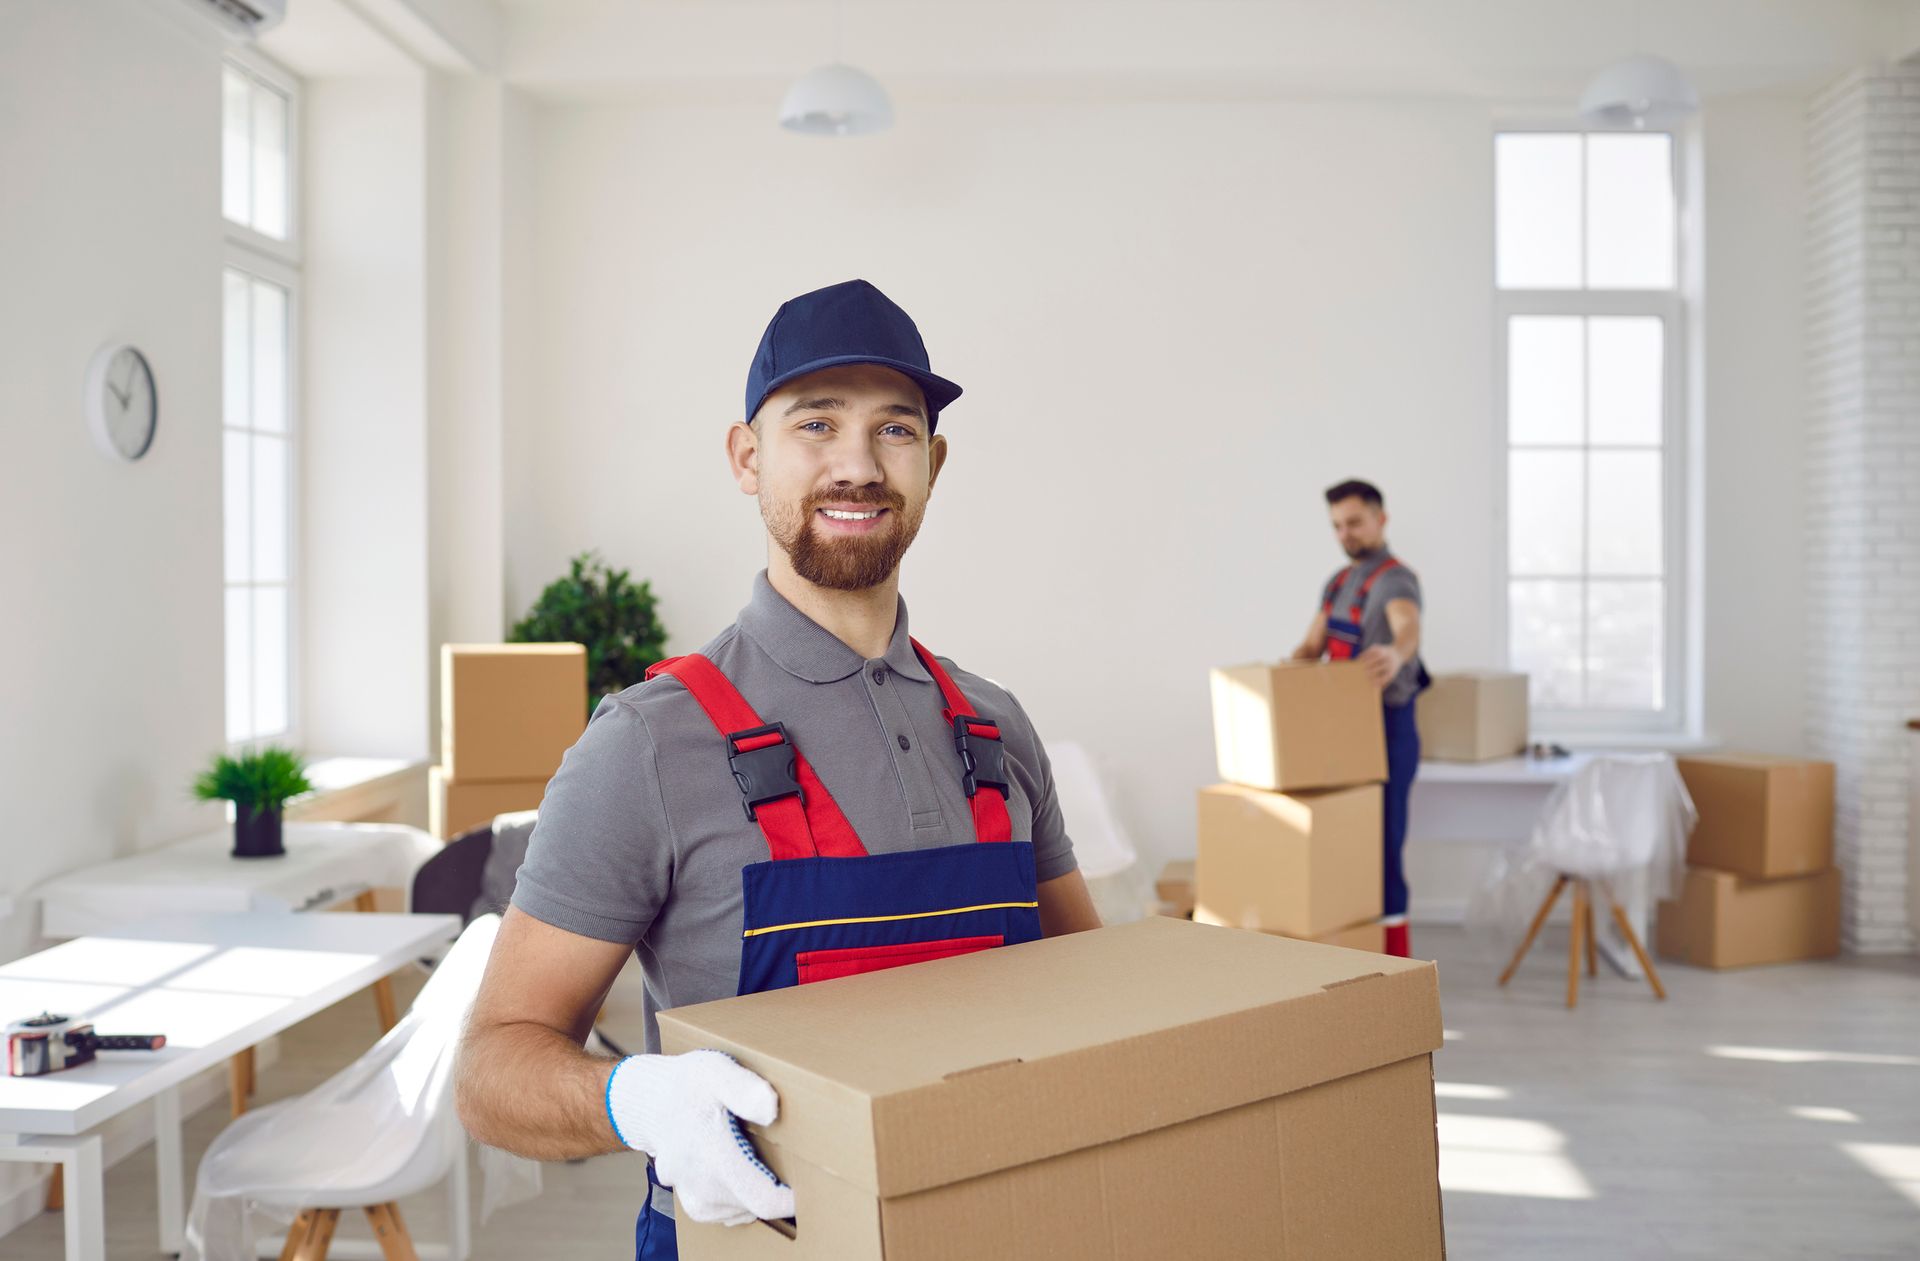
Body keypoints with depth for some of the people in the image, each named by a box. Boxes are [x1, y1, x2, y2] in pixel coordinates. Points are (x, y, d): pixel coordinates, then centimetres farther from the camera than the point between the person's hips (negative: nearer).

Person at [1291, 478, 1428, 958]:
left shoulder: (1395, 580, -15)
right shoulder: (1338, 581, 14)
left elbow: (1409, 629, -37)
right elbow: (1311, 647, 11)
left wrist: (1395, 654, -60)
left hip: (1385, 727, -8)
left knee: (1381, 842, -6)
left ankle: (1394, 958, 3)